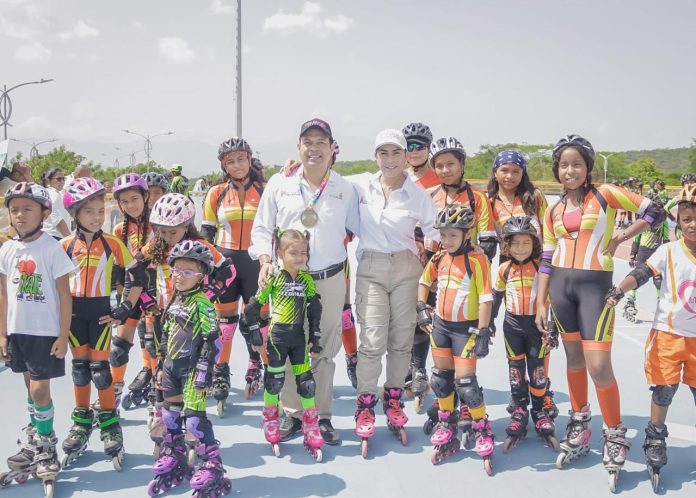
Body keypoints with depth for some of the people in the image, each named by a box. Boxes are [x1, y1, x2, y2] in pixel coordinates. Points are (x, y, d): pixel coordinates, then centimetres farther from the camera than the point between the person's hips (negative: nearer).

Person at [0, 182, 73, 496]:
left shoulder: (52, 248, -11)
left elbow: (64, 295, -9)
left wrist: (63, 336, -11)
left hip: (46, 332, -5)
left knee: (39, 390, -4)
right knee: (30, 387, 15)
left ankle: (46, 449, 13)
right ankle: (35, 444, 29)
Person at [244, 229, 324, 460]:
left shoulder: (307, 279, 3)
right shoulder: (274, 278, -8)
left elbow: (315, 310, 9)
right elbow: (253, 306, -4)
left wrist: (315, 339, 6)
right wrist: (255, 334, -4)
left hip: (299, 337, 3)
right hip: (277, 336, -3)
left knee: (306, 381, 3)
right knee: (274, 380, 6)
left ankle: (311, 431, 12)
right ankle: (271, 425, 25)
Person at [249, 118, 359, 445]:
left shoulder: (345, 189, 8)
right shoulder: (279, 184, 5)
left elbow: (360, 229, 16)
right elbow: (261, 228, 8)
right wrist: (265, 262, -5)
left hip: (329, 280, 1)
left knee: (325, 351, 6)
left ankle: (323, 416, 19)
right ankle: (292, 414, 19)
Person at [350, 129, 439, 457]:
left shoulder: (418, 196, -1)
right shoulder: (361, 185, 1)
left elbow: (437, 233, 1)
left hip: (405, 268, 1)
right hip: (370, 268, -1)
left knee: (401, 338, 7)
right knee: (373, 339, -7)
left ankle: (393, 399, 25)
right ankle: (365, 404, 8)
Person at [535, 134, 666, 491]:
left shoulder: (604, 195, -3)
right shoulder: (554, 212, 8)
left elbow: (655, 212, -1)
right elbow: (546, 260, 10)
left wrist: (620, 238, -7)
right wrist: (541, 304, 6)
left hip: (595, 285, -4)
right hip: (561, 285, 4)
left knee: (598, 365, -9)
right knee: (574, 359, 13)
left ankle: (615, 437, 10)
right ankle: (579, 429, 29)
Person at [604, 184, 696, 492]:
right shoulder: (669, 251, -9)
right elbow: (642, 273, -19)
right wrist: (619, 290, -35)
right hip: (668, 333, -2)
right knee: (663, 390, 4)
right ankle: (655, 440, 21)